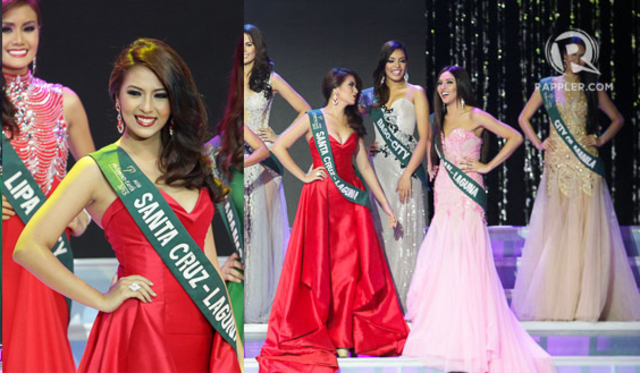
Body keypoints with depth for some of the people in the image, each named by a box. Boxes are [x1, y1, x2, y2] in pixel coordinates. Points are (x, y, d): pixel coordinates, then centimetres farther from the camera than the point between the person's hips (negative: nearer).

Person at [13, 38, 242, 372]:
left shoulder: (190, 167, 13)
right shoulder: (100, 169, -3)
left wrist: (235, 344, 6)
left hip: (202, 334, 5)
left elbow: (208, 261, 13)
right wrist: (103, 300, -8)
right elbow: (28, 247, -10)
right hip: (141, 331, -5)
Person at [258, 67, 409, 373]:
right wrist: (304, 176, -8)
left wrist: (385, 204, 12)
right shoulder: (312, 119, 1)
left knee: (352, 266, 0)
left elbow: (365, 167, 15)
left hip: (351, 199, 4)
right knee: (321, 265, -3)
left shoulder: (354, 125, 14)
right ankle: (313, 334, 6)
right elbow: (279, 147, -5)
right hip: (320, 198, -4)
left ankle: (345, 338, 6)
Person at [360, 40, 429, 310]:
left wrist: (407, 174, -14)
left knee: (404, 232, -6)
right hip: (378, 170, 4)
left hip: (406, 170, -4)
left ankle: (406, 300, 0)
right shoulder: (371, 96, 13)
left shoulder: (415, 93, 2)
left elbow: (425, 138, -4)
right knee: (380, 232, 4)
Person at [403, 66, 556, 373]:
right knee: (441, 268, 1)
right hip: (444, 198, 7)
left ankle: (473, 342, -6)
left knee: (466, 265, -9)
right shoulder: (441, 120, 16)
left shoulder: (474, 116, -3)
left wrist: (487, 165, -7)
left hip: (467, 199, -7)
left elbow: (514, 137, -7)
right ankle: (447, 338, 5)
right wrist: (434, 169, 14)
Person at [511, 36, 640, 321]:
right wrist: (538, 144, 3)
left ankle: (588, 303, 1)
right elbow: (524, 118, 14)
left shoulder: (591, 89, 9)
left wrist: (601, 140, 3)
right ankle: (555, 301, 1)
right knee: (556, 228, -3)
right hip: (558, 164, -1)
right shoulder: (547, 86, 7)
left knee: (587, 228, -3)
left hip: (586, 164, 1)